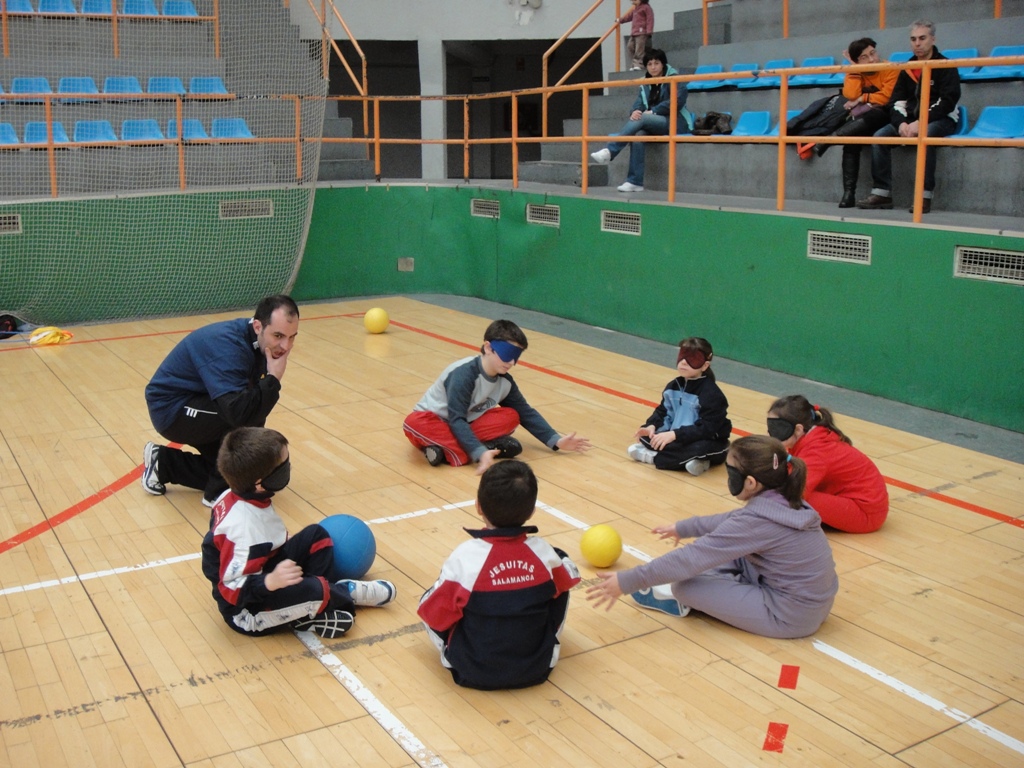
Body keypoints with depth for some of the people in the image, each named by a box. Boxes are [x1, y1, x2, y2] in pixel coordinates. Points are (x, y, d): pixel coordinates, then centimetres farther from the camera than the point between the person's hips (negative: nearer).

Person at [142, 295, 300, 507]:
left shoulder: (258, 344, -5)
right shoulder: (227, 346, -32)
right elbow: (240, 413, -42)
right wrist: (273, 378, -32)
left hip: (197, 402, 9)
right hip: (172, 409, -9)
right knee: (248, 416, -29)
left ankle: (162, 463, 21)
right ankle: (220, 492, -10)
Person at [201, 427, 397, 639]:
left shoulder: (236, 497, -4)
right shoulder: (243, 526, -32)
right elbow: (233, 589, -32)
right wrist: (271, 582, -45)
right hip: (247, 611, -10)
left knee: (316, 536, 8)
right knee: (312, 591, -32)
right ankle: (345, 593, 1)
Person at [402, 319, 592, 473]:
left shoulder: (505, 381, -5)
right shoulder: (464, 374, -27)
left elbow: (526, 413, 3)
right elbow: (456, 420, -33)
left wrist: (555, 441, -7)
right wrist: (480, 452, -45)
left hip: (467, 424, 6)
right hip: (434, 421, -6)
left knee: (511, 417, -16)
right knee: (415, 424, -40)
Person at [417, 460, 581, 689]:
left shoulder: (465, 557, -21)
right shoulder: (542, 552, -13)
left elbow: (435, 616, -12)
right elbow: (566, 582, 9)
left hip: (473, 671, -1)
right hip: (537, 668, 2)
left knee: (427, 602, 19)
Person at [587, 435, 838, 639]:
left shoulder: (757, 520, -27)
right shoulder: (783, 500, -2)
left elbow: (692, 557, -24)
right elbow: (734, 521, 17)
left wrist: (627, 581, -18)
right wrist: (683, 528, 29)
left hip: (791, 615, -9)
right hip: (811, 600, 9)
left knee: (684, 585, -10)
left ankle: (681, 599, 19)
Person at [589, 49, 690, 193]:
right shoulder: (646, 83, 16)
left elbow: (677, 101, -16)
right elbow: (639, 103, 4)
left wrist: (653, 112, -20)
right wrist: (635, 111, -21)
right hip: (655, 124, 5)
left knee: (641, 119, -31)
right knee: (637, 135, -30)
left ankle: (609, 152, -35)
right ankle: (635, 182, -35)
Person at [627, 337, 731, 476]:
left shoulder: (711, 394, -20)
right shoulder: (673, 386, 2)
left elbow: (706, 428, -28)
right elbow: (663, 411, 8)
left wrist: (674, 435, -36)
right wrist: (652, 426, -15)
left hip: (709, 443, -7)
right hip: (679, 440, 7)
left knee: (700, 449, -40)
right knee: (646, 436, -11)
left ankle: (652, 456, -22)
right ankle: (690, 459, -22)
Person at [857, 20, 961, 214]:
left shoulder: (946, 66, -5)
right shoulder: (907, 69, 12)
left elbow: (947, 102, -14)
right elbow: (896, 101, 7)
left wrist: (921, 123, -23)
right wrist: (901, 123, -14)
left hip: (941, 120, -6)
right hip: (911, 120, 6)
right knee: (880, 136, -16)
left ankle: (924, 196, -38)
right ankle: (881, 192, -18)